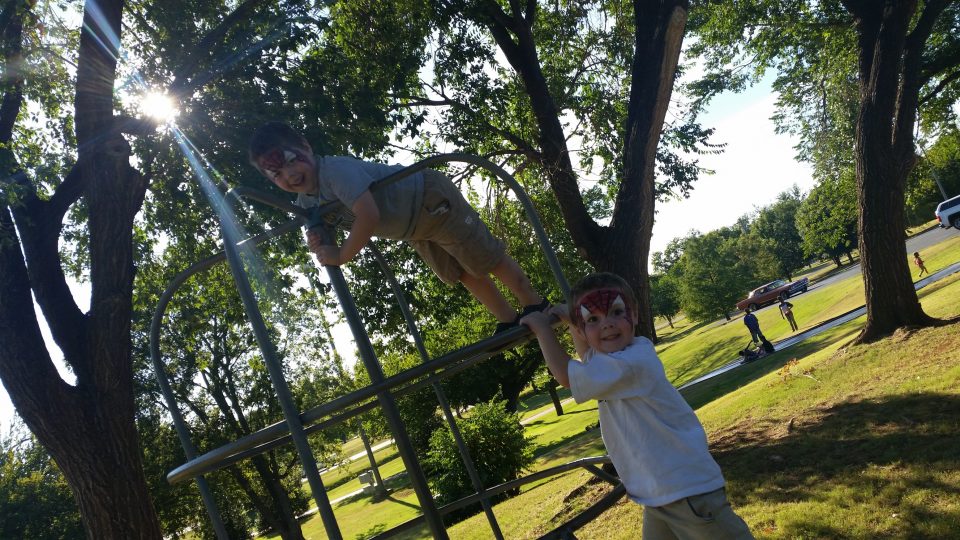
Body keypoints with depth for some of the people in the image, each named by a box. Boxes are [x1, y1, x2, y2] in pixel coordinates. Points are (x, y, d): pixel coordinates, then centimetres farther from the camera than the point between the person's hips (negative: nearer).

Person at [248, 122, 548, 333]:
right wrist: (320, 242, -18)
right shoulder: (305, 202, -9)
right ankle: (510, 321, 36)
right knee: (463, 275, 20)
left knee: (486, 259, 3)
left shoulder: (336, 169, -36)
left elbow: (369, 216, -47)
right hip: (414, 230, 9)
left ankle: (536, 306, 23)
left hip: (430, 197, -9)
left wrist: (341, 256, -33)